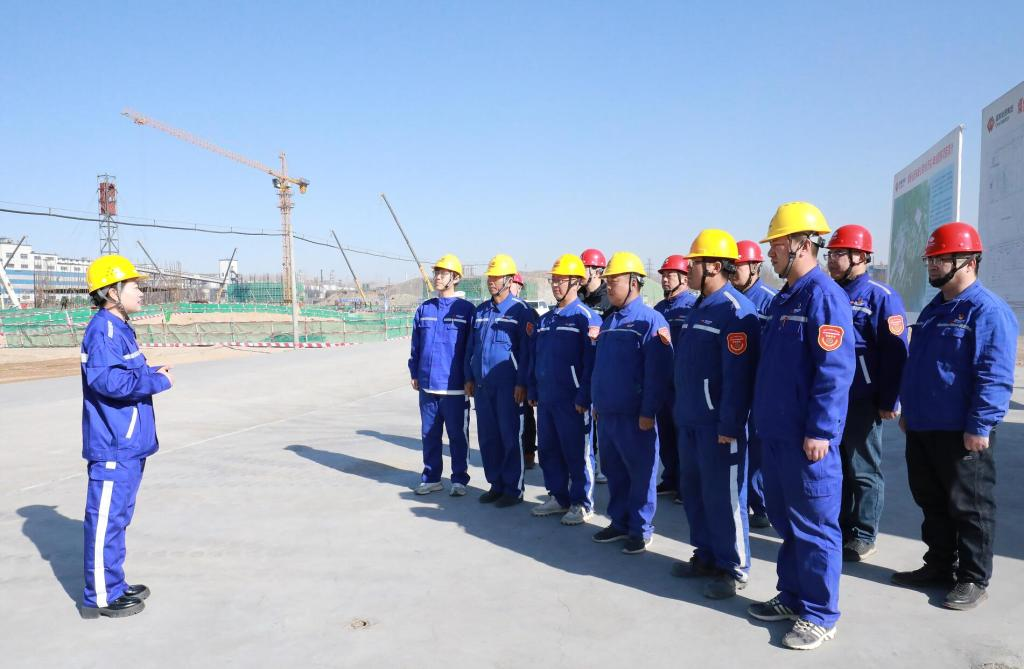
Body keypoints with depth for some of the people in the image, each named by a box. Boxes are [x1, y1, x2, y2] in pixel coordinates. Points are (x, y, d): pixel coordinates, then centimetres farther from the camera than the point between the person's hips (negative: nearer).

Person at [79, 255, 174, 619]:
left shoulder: (120, 329, 15)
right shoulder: (103, 329, -15)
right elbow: (107, 380, -27)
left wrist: (154, 373, 0)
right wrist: (158, 380, -18)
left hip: (128, 444, 10)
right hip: (112, 446, -10)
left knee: (118, 517, 18)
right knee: (106, 518, -1)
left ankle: (114, 585, 30)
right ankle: (100, 597, 10)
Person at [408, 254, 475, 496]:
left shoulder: (466, 309, -4)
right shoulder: (424, 309, 10)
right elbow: (415, 346, 14)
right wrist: (414, 374, 11)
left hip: (454, 386, -4)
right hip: (427, 385, 4)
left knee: (457, 435, 5)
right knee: (429, 434, 12)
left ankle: (459, 479, 17)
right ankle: (431, 477, 25)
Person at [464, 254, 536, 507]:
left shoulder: (520, 311, -6)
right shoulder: (480, 311, 13)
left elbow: (526, 349, -9)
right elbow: (470, 346, 17)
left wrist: (521, 383, -13)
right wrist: (469, 377, 12)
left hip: (507, 385, -6)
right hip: (482, 384, 6)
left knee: (511, 437, 1)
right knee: (487, 437, 10)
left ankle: (513, 489, 11)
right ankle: (496, 484, 23)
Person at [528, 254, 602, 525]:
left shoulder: (586, 317, -9)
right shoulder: (545, 319, 14)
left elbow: (591, 360, -14)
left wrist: (583, 396, -17)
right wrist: (533, 391, 13)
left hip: (571, 400, -7)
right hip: (545, 399, 7)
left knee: (576, 452, 2)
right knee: (549, 451, 14)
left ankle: (581, 504, 14)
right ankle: (558, 497, 28)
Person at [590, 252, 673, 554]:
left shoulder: (649, 320, -12)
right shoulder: (608, 322, 13)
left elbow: (657, 372, -17)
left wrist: (648, 412, -18)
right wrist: (597, 403, 18)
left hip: (633, 415, -8)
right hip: (606, 413, 8)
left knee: (640, 473, 4)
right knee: (613, 471, 16)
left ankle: (641, 529, 16)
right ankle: (619, 522, 29)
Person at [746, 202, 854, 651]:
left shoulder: (825, 297, -15)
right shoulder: (782, 299, 14)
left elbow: (835, 371, -20)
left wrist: (820, 431, -21)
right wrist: (763, 418, 18)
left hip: (807, 438, -9)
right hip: (775, 432, 9)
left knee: (814, 525, 3)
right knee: (785, 519, 18)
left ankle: (819, 615, 17)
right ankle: (792, 596, 33)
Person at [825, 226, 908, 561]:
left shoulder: (880, 297, -9)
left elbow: (894, 353, -13)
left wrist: (888, 401, -15)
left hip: (861, 403, -7)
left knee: (863, 472, 5)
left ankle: (863, 537, 17)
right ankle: (840, 528, 28)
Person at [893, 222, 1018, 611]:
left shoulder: (988, 311, -14)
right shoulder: (934, 309, 14)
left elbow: (995, 376, -19)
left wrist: (980, 426, -21)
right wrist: (909, 411, 21)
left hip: (961, 433, -9)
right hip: (922, 428, 9)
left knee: (969, 507, 4)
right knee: (931, 502, 17)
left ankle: (973, 579, 17)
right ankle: (939, 565, 31)